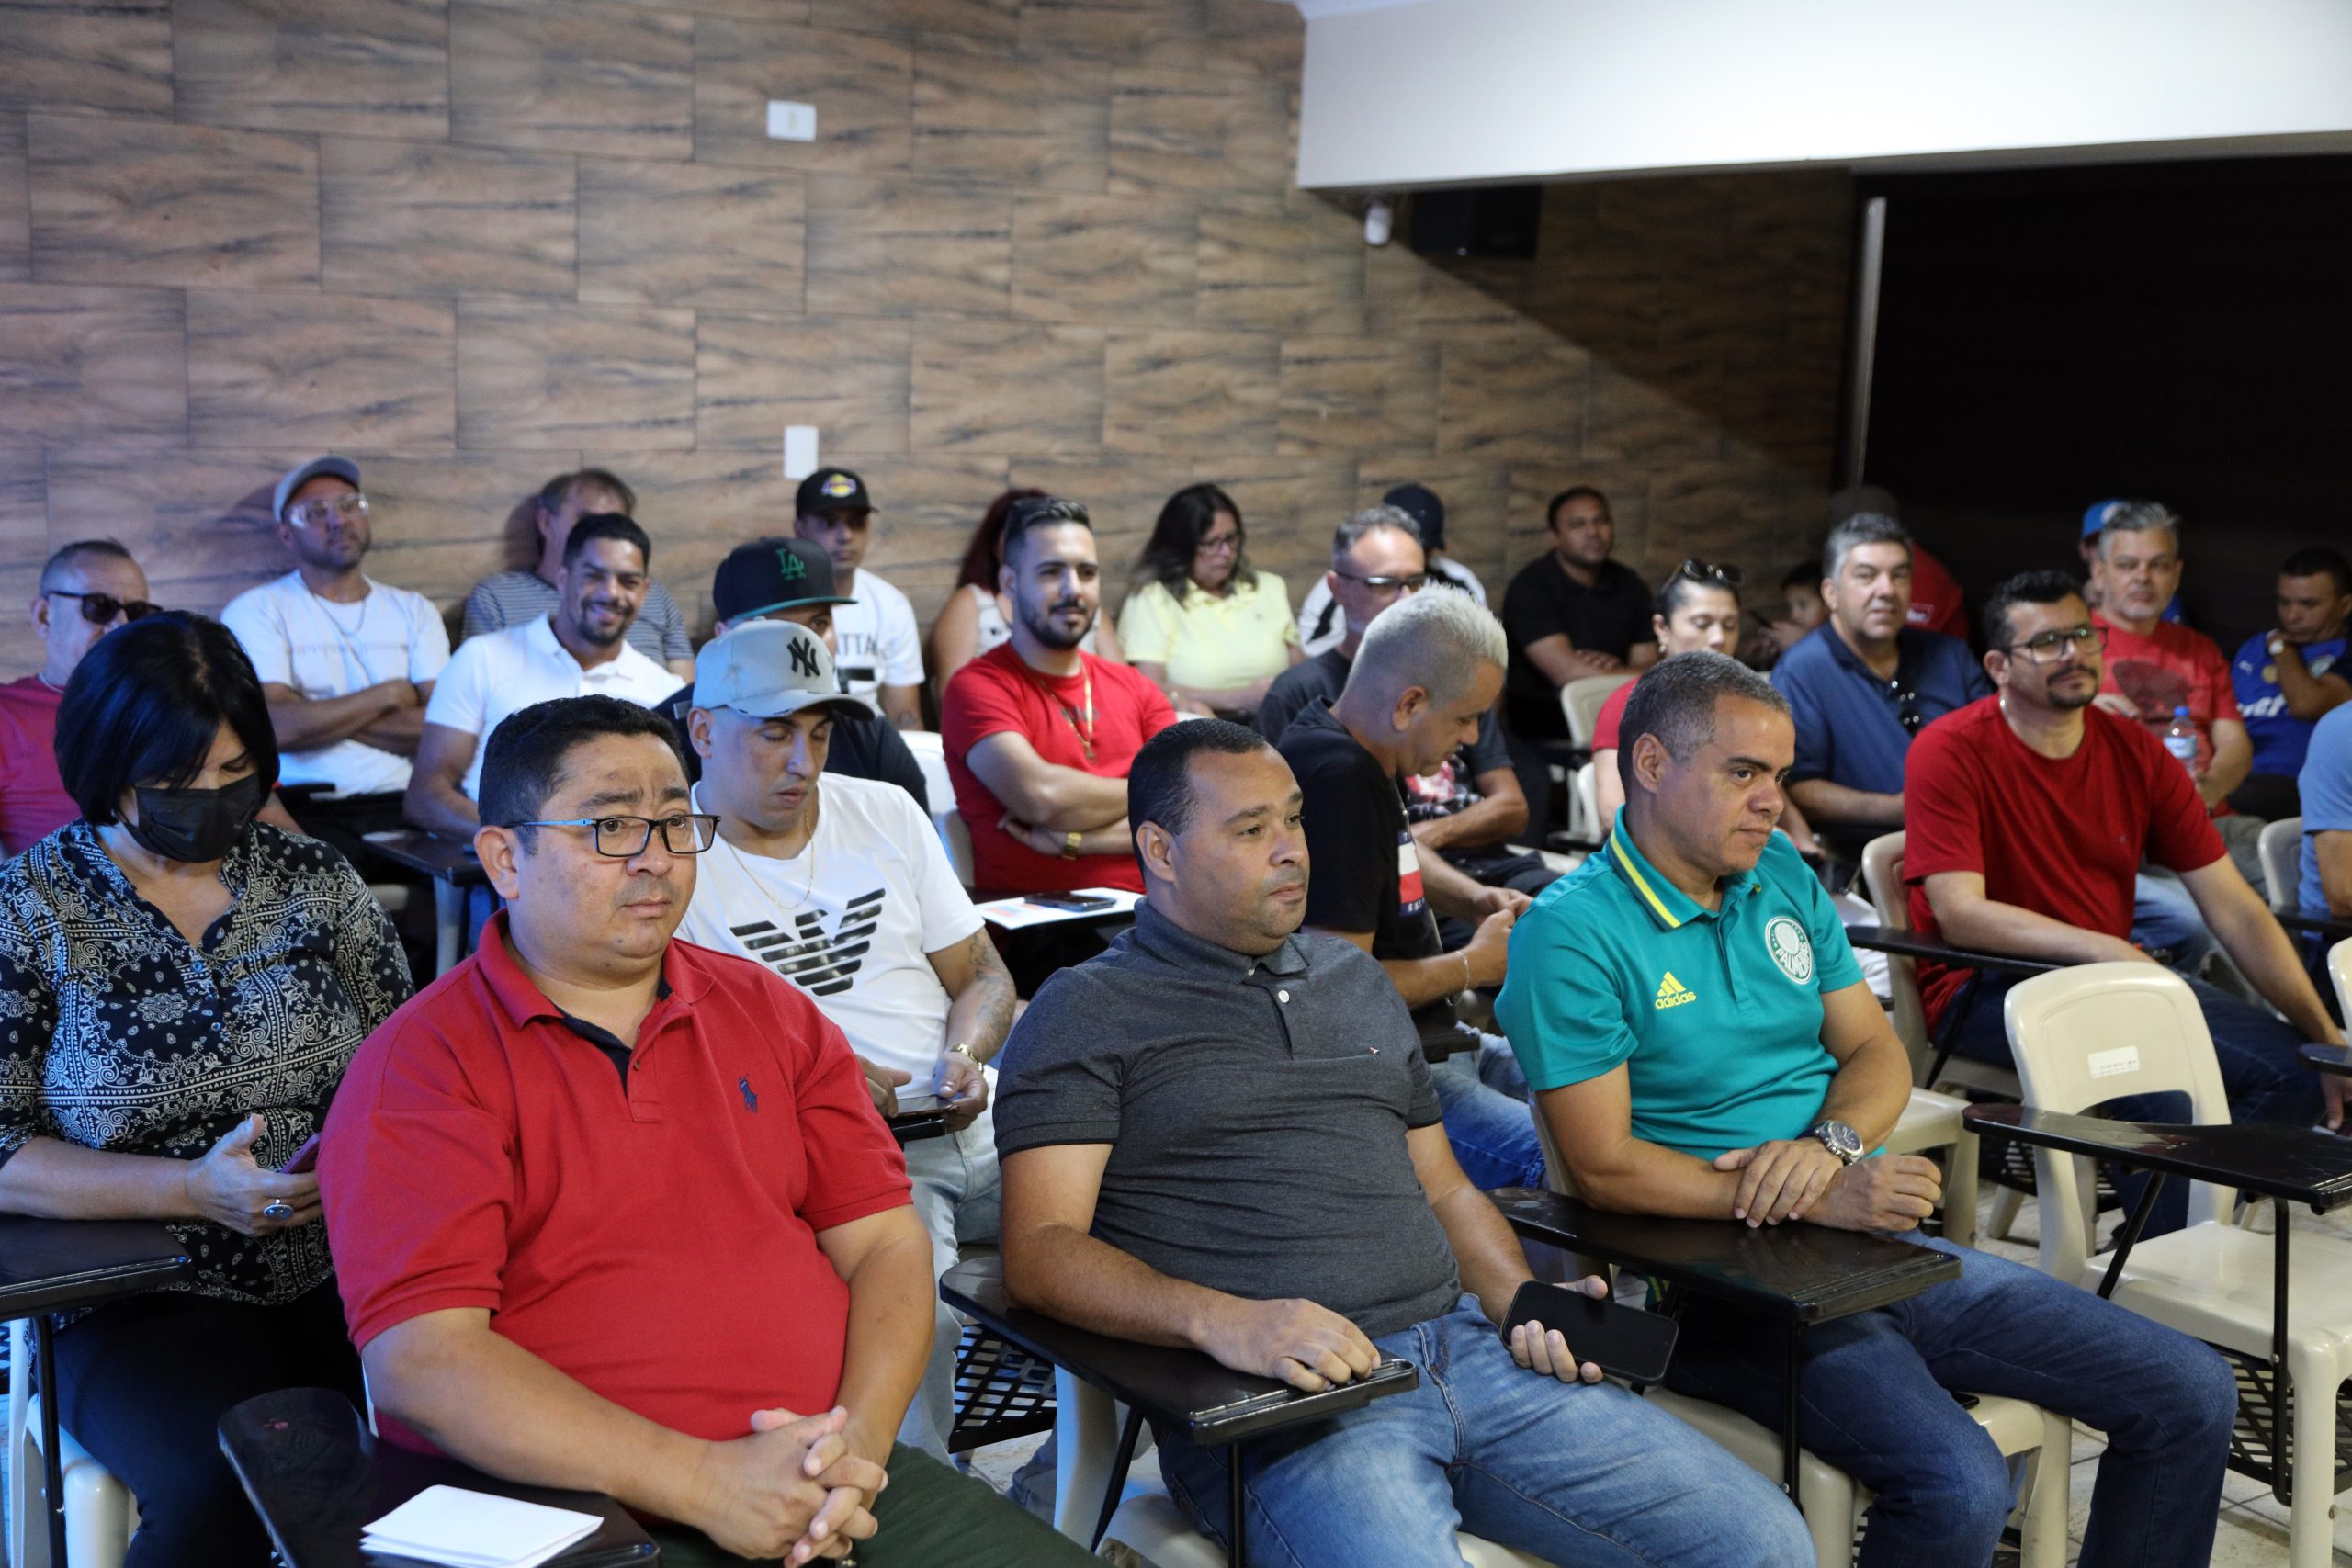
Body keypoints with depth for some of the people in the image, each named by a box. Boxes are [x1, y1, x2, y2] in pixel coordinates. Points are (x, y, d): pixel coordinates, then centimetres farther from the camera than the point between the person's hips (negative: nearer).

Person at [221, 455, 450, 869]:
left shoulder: (414, 611, 18)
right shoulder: (256, 611, 8)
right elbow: (276, 727, -9)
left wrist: (323, 716, -4)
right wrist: (389, 695, 2)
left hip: (400, 803, 3)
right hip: (306, 810, -3)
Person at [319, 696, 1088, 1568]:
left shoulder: (771, 1013, 15)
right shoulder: (420, 1064, -2)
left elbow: (884, 1242, 12)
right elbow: (417, 1359, -12)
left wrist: (862, 1436, -8)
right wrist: (705, 1485, -17)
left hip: (834, 1486, 4)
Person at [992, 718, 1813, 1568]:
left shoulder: (1356, 978, 23)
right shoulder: (1087, 1013, 2)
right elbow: (1039, 1254, -8)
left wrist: (1526, 1304, 7)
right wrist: (1223, 1320, -24)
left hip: (1463, 1342, 6)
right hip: (1278, 1401, -6)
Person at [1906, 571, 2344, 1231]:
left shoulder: (2136, 752, 5)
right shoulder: (1950, 752, -12)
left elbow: (2234, 907, 4)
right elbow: (1959, 913, -20)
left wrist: (2329, 1040, -1)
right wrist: (2104, 948, -29)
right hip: (1989, 986, -7)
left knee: (2291, 1070, -8)